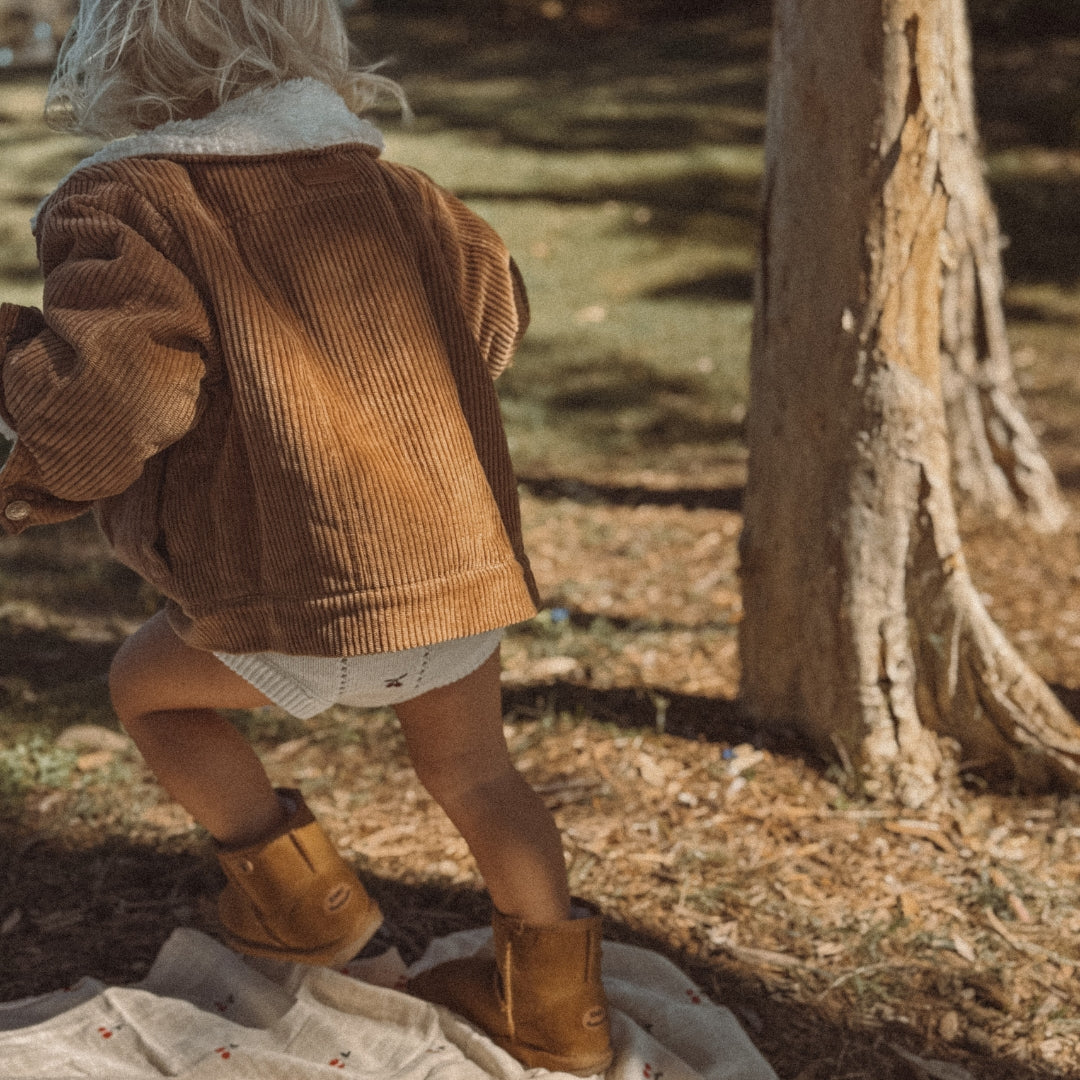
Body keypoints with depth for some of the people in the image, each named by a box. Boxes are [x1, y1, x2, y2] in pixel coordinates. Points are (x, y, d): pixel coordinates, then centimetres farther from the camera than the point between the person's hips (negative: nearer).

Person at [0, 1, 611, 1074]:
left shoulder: (122, 204, -5)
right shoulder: (382, 186, 13)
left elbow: (111, 399, -19)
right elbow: (495, 312, 25)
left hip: (314, 594, -5)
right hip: (462, 561, 6)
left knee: (147, 684, 22)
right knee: (471, 771, 26)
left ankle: (304, 900, 25)